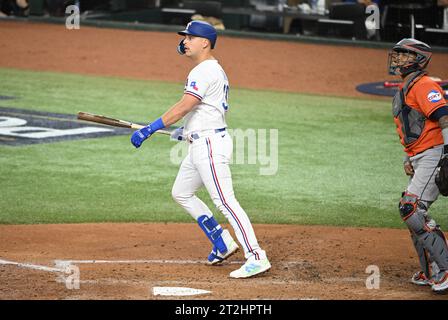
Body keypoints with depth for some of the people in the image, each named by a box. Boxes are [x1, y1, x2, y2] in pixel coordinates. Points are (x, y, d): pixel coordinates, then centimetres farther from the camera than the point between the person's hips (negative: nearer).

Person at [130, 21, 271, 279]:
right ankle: (223, 243, 19)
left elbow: (184, 106, -23)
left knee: (225, 201, -14)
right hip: (200, 145, 11)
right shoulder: (215, 70, 18)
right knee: (181, 193, 19)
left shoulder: (206, 71, -15)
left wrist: (150, 129, -23)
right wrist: (188, 131, 24)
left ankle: (257, 258, -18)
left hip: (210, 143, -11)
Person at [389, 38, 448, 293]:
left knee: (411, 210, -18)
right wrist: (408, 160, 12)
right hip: (418, 161, 11)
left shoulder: (424, 85, -10)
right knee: (414, 215, 11)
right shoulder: (404, 91, 21)